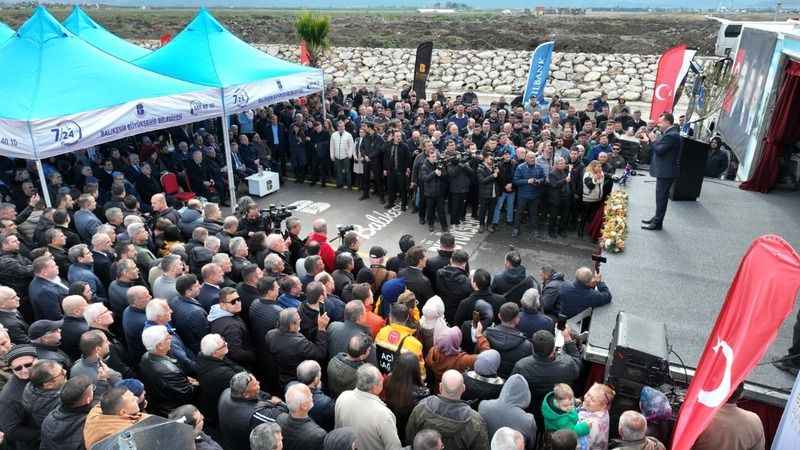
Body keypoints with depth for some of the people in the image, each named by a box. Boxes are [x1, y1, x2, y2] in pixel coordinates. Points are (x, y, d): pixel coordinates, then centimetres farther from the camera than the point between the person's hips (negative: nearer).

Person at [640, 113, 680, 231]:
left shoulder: (671, 135, -20)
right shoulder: (670, 133, 12)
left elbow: (659, 150, -23)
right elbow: (660, 146, 13)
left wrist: (653, 140, -10)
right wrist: (651, 140, 2)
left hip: (666, 172, -10)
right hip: (664, 170, 10)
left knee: (661, 197, -3)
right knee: (661, 196, 18)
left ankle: (657, 223, 4)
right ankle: (657, 218, 30)